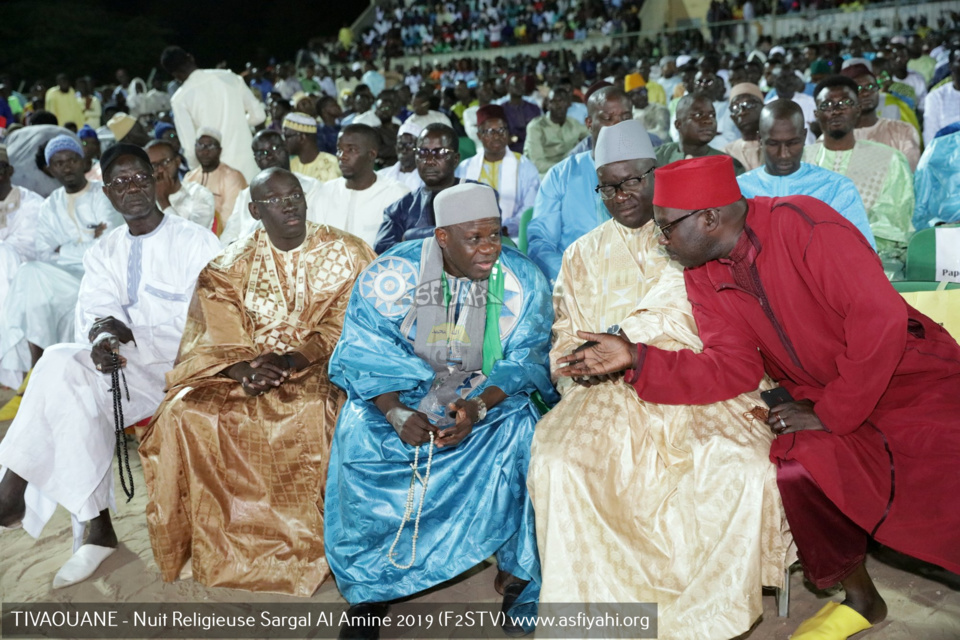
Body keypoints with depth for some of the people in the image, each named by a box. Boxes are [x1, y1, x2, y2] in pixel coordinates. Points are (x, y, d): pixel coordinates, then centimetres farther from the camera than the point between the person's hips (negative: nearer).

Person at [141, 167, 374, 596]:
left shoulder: (344, 255, 2)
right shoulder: (231, 266, 8)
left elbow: (343, 330, -7)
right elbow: (216, 338, -1)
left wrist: (289, 362, -22)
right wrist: (242, 368, -24)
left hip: (317, 368, -2)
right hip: (246, 371, 3)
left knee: (313, 413, -35)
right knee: (184, 411, -21)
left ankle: (307, 548, -17)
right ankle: (214, 544, -8)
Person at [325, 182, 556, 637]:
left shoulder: (522, 281, -10)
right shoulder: (391, 275, -13)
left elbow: (525, 361, -9)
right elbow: (364, 356, -11)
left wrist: (478, 407, -27)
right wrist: (396, 412, -29)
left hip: (489, 391, 1)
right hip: (399, 390, 0)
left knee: (520, 430, -29)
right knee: (358, 437, -27)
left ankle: (517, 570, -4)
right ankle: (367, 586, -5)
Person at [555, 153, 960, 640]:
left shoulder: (802, 223, -18)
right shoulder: (702, 276, 1)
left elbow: (880, 318, -23)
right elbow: (733, 369, -5)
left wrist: (830, 413, -18)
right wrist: (635, 359, -15)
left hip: (915, 377, -4)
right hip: (821, 397, 5)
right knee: (788, 471, -21)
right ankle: (859, 599, 4)